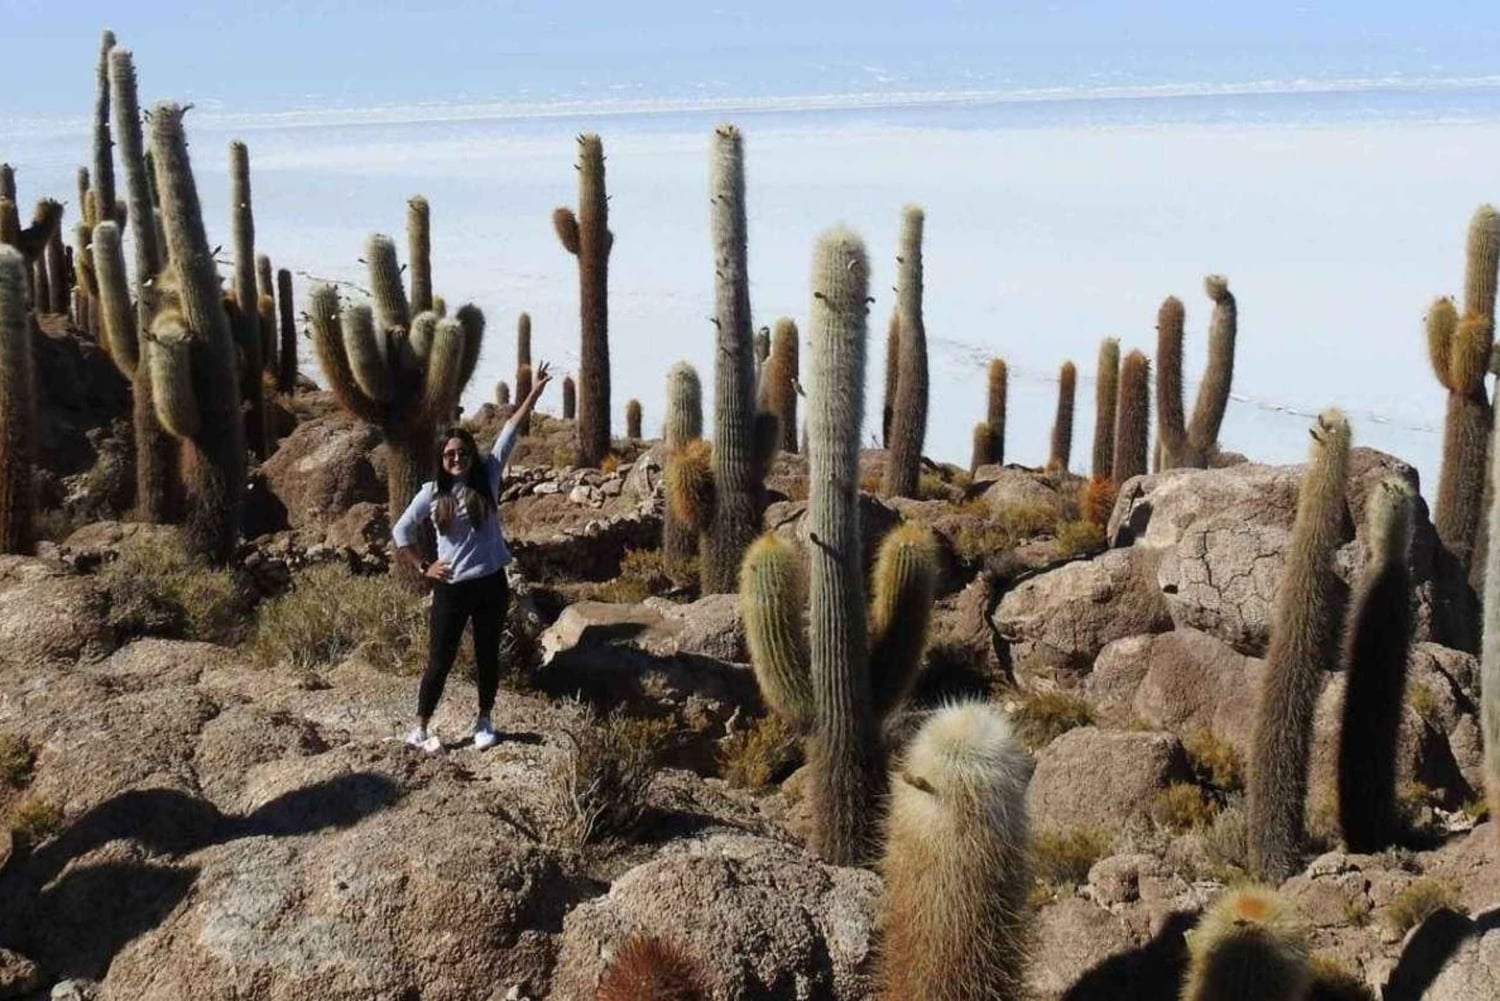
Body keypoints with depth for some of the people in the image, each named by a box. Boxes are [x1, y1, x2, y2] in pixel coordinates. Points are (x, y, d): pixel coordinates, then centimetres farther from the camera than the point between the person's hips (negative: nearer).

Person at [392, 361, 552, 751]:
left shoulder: (487, 480, -2)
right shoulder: (432, 493, -4)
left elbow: (509, 432, -3)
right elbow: (400, 531, 5)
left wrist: (535, 392, -1)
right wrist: (422, 568, 0)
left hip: (491, 585, 2)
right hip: (451, 588, -2)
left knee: (488, 657, 13)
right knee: (440, 661, 5)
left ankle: (484, 722, 29)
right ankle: (420, 728, 17)